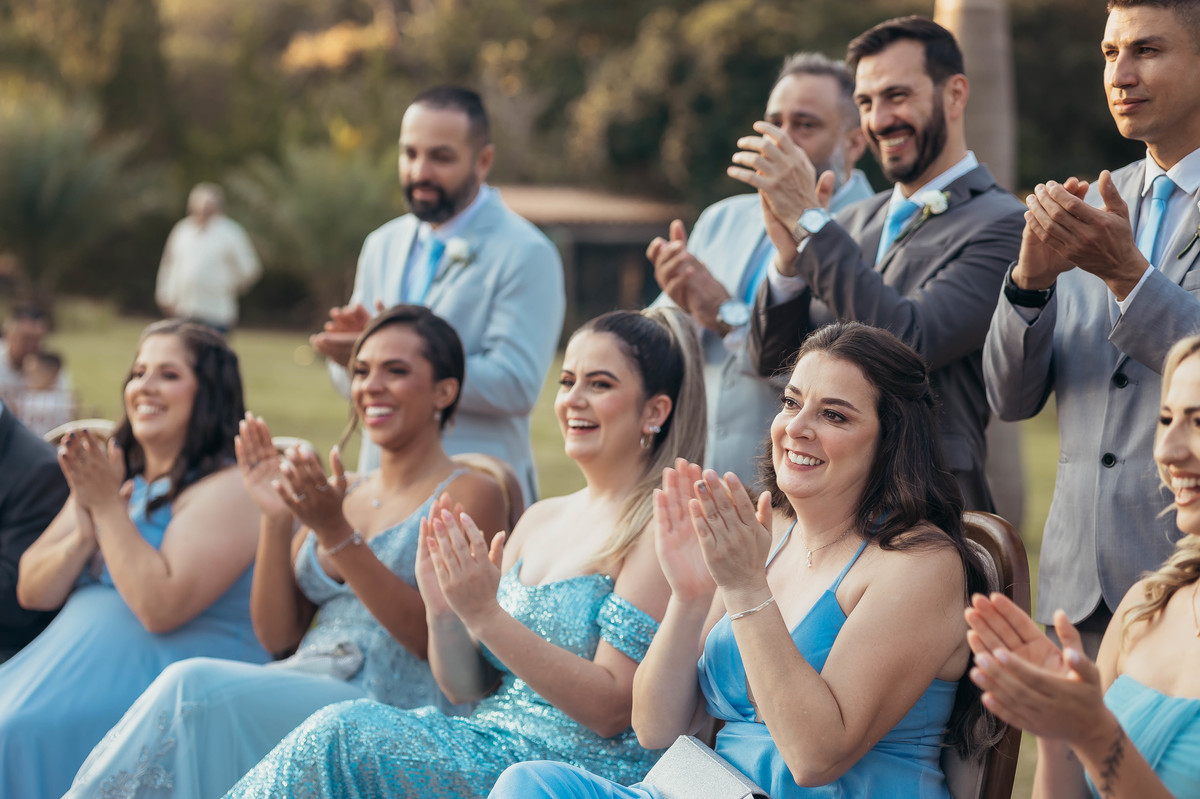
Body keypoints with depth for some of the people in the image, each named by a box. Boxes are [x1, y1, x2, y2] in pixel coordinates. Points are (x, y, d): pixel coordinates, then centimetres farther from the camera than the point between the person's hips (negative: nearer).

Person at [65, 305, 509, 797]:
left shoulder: (469, 495, 3)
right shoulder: (341, 496, 21)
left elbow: (436, 639, -10)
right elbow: (277, 636, 15)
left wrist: (338, 535, -17)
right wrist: (276, 519, 2)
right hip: (300, 700, 5)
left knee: (197, 686, -29)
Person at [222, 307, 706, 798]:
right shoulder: (540, 519, 16)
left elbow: (612, 708, -16)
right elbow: (467, 686, 16)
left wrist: (485, 614, -21)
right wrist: (442, 610, -5)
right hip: (494, 753, 7)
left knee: (342, 735, -23)